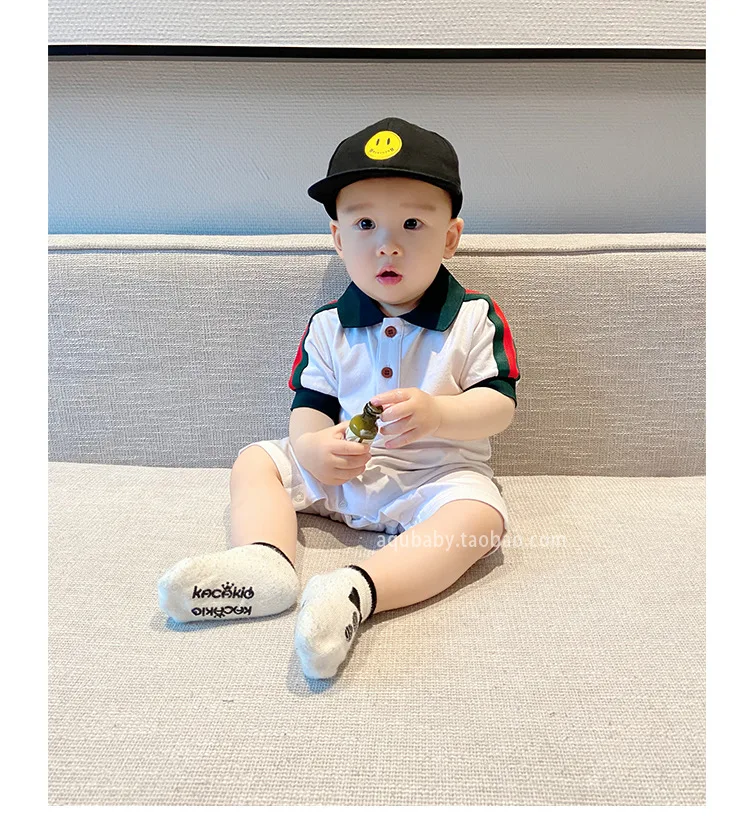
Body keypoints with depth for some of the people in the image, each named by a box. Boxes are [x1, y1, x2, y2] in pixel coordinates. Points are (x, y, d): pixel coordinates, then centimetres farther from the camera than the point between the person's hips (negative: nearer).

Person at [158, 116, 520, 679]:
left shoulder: (475, 318, -6)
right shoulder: (329, 326, 2)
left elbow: (501, 405, -10)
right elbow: (311, 401, 3)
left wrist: (435, 413, -29)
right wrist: (311, 444, -21)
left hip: (439, 474, -3)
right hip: (339, 472, 4)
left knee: (480, 515, -33)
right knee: (254, 462, -4)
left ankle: (359, 590, -46)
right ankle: (267, 560, -28)